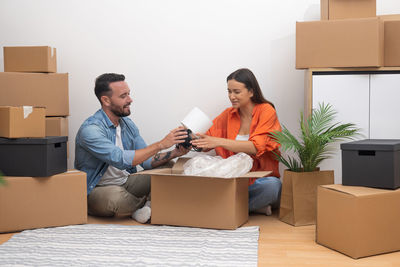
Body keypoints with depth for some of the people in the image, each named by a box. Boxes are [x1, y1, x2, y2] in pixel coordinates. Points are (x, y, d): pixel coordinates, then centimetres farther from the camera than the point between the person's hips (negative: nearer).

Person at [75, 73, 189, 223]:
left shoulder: (128, 125, 5)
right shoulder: (90, 129, -21)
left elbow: (146, 161, 3)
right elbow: (120, 160, -33)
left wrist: (175, 153, -15)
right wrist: (161, 144, -31)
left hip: (126, 182, 7)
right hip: (96, 191, -6)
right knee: (116, 196, -39)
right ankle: (152, 203, -8)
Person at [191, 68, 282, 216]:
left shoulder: (266, 111, -4)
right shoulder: (228, 115, 12)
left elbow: (256, 147, -19)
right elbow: (207, 142, 10)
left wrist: (220, 142, -28)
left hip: (261, 179, -4)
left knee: (272, 185, -38)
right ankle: (256, 207, -14)